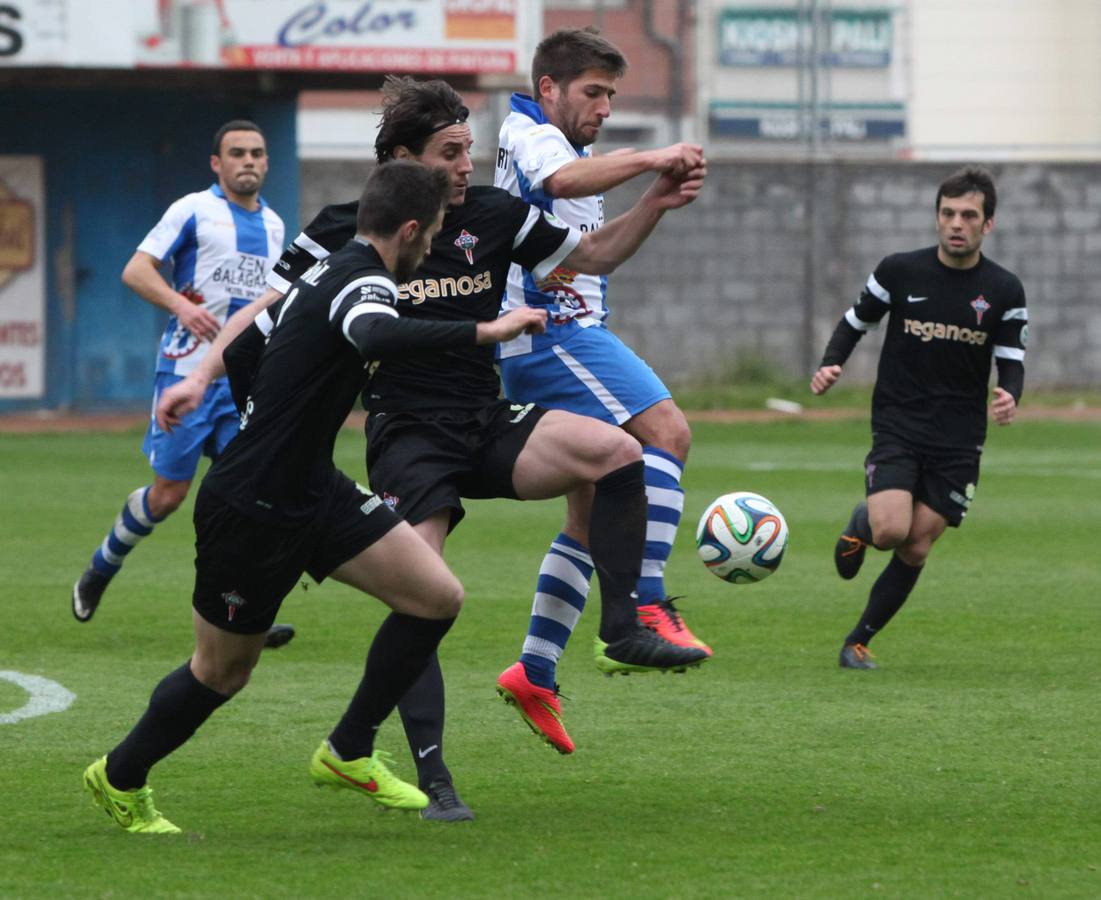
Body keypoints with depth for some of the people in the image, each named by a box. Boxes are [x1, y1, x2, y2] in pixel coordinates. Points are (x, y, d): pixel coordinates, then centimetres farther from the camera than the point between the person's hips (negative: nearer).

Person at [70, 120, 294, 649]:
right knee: (169, 493, -2)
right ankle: (100, 570, 23)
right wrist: (180, 304, -25)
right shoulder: (193, 211, -4)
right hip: (188, 368, -5)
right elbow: (135, 271, -10)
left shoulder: (273, 225, 15)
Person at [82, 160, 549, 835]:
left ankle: (348, 753, 12)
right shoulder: (363, 279, -20)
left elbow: (240, 348, 21)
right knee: (224, 671, 8)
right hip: (250, 510, -9)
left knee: (439, 596, -1)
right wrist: (483, 331, -45)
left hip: (312, 491, 9)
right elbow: (376, 337, -46)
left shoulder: (325, 273, 8)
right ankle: (120, 778, 32)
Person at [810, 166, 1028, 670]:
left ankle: (859, 642, 15)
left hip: (959, 439, 1)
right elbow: (856, 322, 10)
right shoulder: (899, 272, -3)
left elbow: (1011, 361, 3)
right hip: (897, 425, -1)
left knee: (916, 549, -2)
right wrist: (830, 366, -9)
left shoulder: (1004, 291, -1)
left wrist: (1011, 396, -20)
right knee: (891, 530, -21)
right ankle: (861, 523, 17)